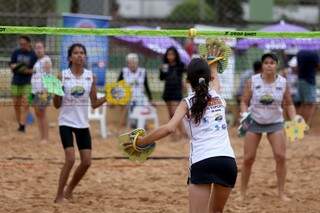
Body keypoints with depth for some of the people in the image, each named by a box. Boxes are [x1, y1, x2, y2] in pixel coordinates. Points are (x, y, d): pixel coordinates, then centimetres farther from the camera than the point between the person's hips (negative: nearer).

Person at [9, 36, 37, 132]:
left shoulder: (33, 54, -5)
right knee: (16, 103, 6)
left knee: (25, 103, -13)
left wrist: (28, 71, -19)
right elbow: (11, 65, 9)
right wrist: (15, 66, -14)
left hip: (28, 82, -4)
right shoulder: (16, 53, 5)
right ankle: (19, 123, 18)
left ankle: (22, 125, -18)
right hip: (16, 82, 4)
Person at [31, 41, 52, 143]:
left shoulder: (46, 60, -8)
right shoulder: (38, 61, 19)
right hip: (36, 91, 9)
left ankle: (46, 138, -5)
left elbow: (48, 76, -14)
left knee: (42, 114, -8)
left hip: (43, 91, -9)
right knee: (38, 114, 9)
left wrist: (45, 91, -21)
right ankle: (42, 137, 13)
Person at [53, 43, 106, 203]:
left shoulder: (91, 76, 3)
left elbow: (94, 104, 8)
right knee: (70, 159, -17)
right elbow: (57, 105, -2)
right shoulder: (63, 76, -5)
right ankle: (59, 195, -4)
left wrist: (106, 98, -10)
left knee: (86, 162, 0)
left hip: (83, 123, 4)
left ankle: (69, 190, 23)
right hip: (66, 122, -4)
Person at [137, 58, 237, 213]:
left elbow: (169, 128, -11)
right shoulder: (220, 98, 18)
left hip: (202, 162, -4)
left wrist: (142, 141, -1)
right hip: (228, 160, 4)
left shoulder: (188, 102, 6)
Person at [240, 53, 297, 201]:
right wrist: (244, 114, -20)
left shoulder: (283, 83, -4)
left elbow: (289, 105, 6)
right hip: (254, 122, -1)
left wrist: (294, 120, -9)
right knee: (248, 159, -3)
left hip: (275, 123, 1)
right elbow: (244, 102, -2)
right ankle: (242, 193, 12)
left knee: (280, 157, -10)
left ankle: (281, 193, 3)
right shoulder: (252, 81, -9)